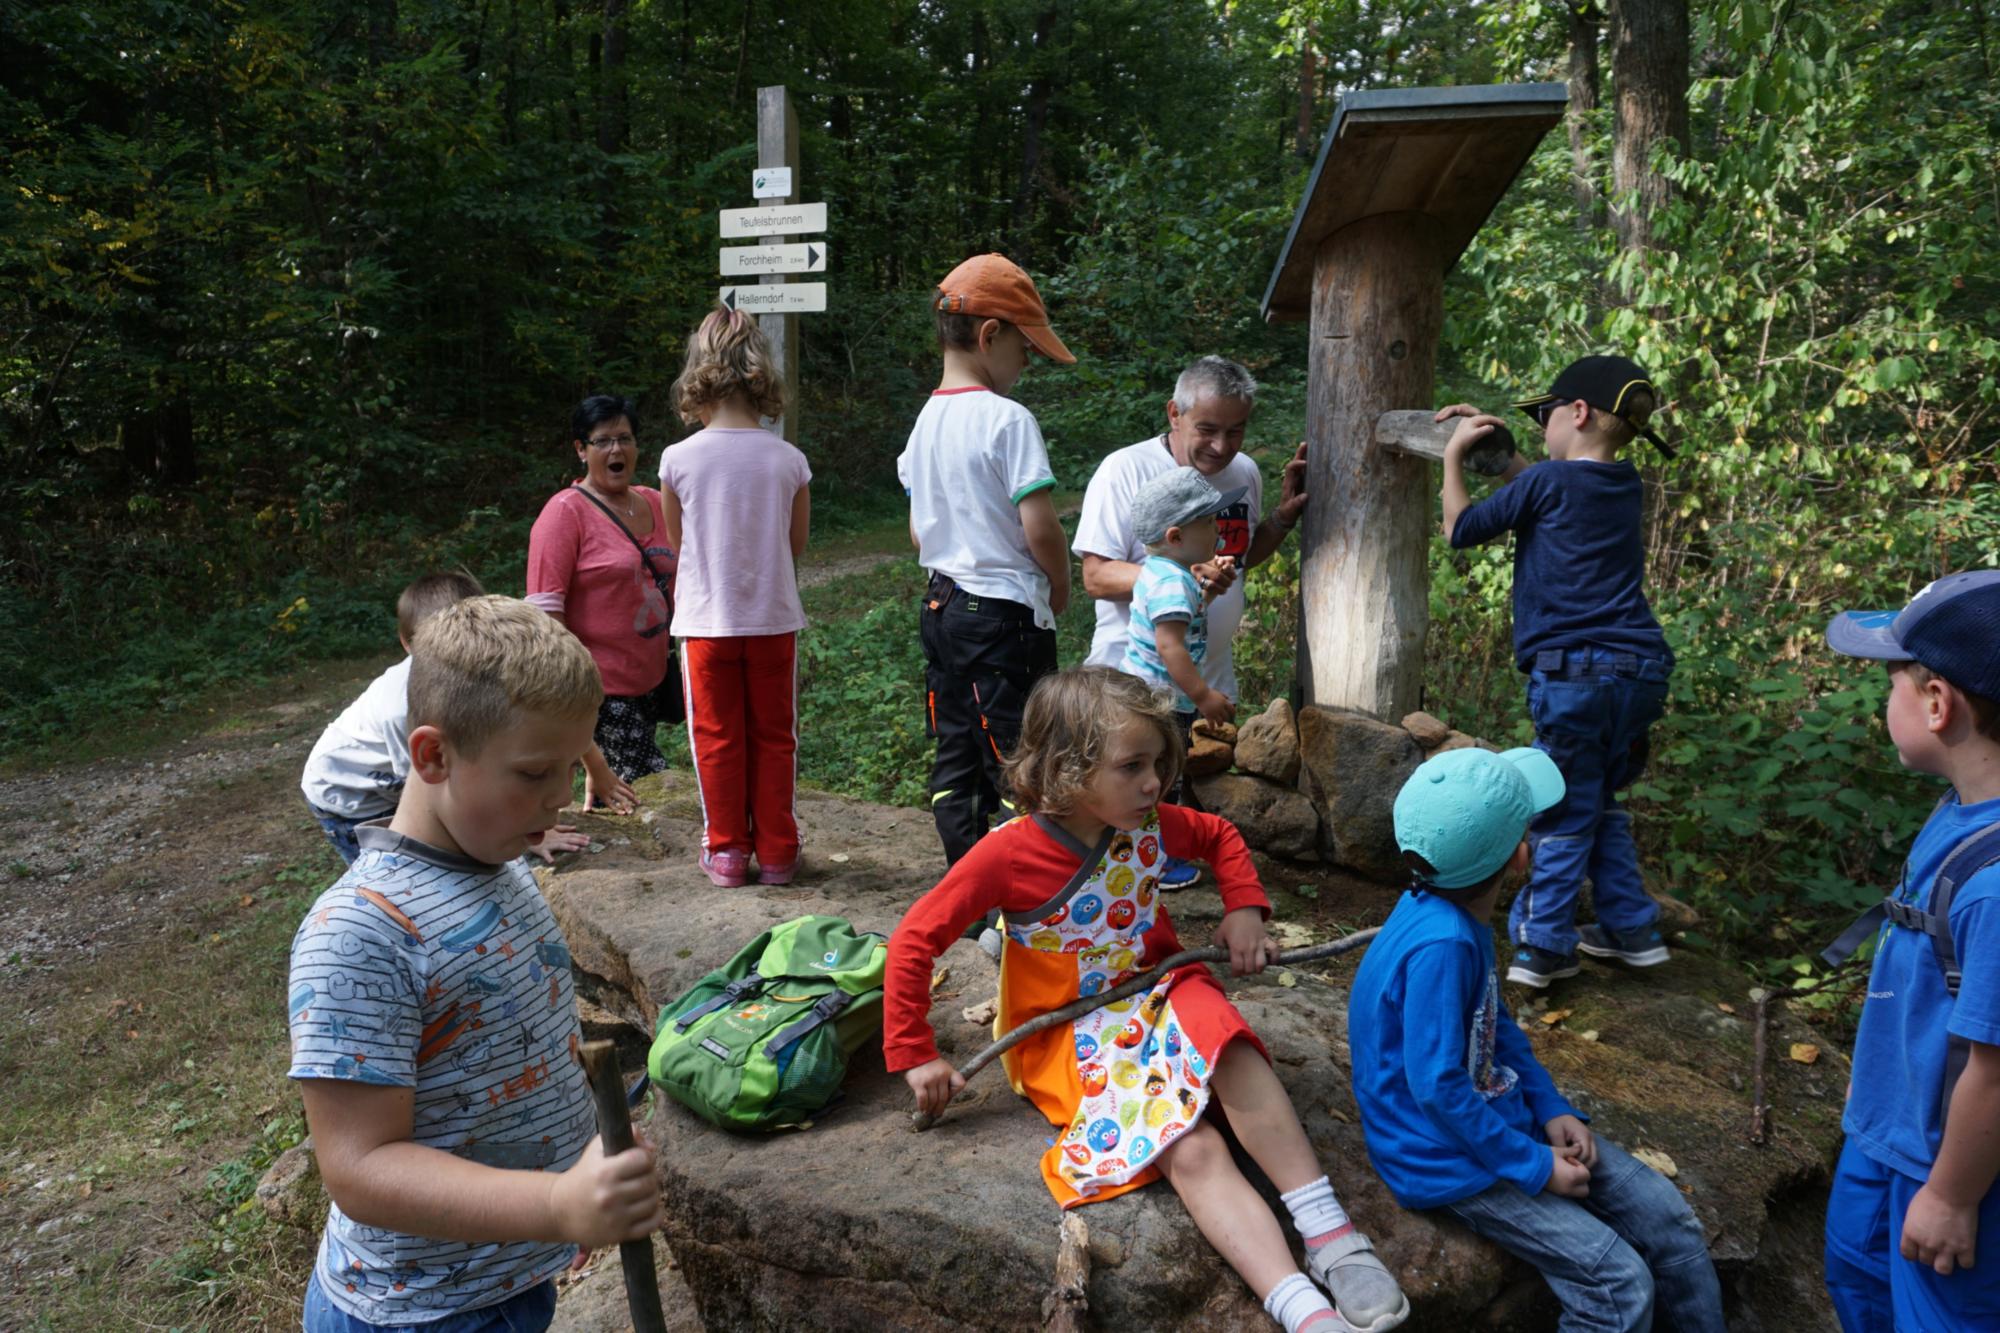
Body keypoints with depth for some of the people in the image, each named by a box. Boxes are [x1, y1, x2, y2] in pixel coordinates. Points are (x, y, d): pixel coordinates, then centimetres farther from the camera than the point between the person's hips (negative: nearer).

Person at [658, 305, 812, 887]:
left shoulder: (679, 459, -9)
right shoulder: (788, 461, -7)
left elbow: (679, 544, 4)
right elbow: (795, 548, 4)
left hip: (706, 621, -1)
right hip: (774, 618, 1)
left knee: (717, 736, 12)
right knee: (774, 737, 12)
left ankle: (726, 851, 18)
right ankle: (776, 851, 18)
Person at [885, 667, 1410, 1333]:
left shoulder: (1150, 825, -4)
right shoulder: (1009, 854, -18)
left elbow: (1222, 836, 19)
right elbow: (913, 941, -12)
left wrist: (1244, 909, 3)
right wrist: (914, 1055, -11)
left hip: (1156, 997, 4)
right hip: (1069, 1036, -3)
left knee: (1222, 1035, -34)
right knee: (1189, 1150, -29)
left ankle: (1327, 1231, -30)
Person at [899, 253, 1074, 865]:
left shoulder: (926, 419, 9)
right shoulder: (1008, 419, -15)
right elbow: (1040, 528, -18)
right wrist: (1060, 586, -2)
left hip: (941, 606, 8)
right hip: (1006, 614, -8)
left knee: (956, 757, 14)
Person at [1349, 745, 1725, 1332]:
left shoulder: (1460, 916, -2)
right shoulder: (1440, 944, -32)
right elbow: (1438, 1089, -29)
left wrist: (1553, 1111, 2)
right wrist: (1534, 1166, -19)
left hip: (1500, 1119, 9)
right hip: (1451, 1155, -9)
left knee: (1668, 1217, 7)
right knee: (1621, 1285, -14)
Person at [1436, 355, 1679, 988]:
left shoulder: (1550, 482, -8)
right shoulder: (1625, 485, 13)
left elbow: (1461, 529, 4)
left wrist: (1454, 455, 14)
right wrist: (1490, 441, 24)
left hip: (1577, 674, -7)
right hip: (1641, 673, 7)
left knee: (1565, 815, 1)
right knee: (1600, 803, 20)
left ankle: (1542, 945, 7)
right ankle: (1632, 929, 25)